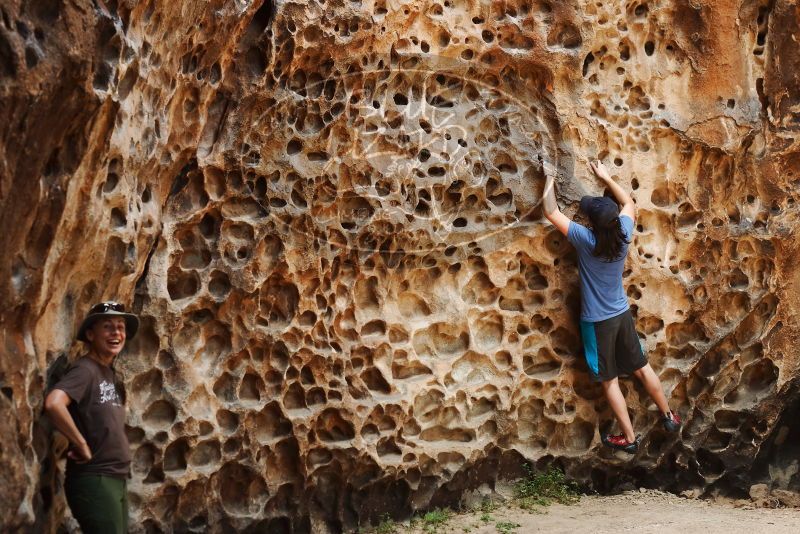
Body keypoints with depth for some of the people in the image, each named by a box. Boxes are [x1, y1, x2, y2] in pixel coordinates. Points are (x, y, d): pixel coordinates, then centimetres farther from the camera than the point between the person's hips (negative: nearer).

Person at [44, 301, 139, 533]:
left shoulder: (110, 373, 13)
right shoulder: (85, 369, -12)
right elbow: (53, 403, -30)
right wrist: (81, 445, -21)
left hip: (117, 479, 9)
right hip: (93, 479, -9)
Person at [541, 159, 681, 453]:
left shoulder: (585, 240, -26)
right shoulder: (624, 234, -12)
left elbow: (551, 212, -19)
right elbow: (629, 202, 9)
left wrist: (550, 179, -7)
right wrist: (605, 176, 13)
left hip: (597, 322, -5)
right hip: (622, 314, 5)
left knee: (609, 380, 9)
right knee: (641, 367, 21)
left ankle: (629, 438, 17)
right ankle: (669, 416, 34)